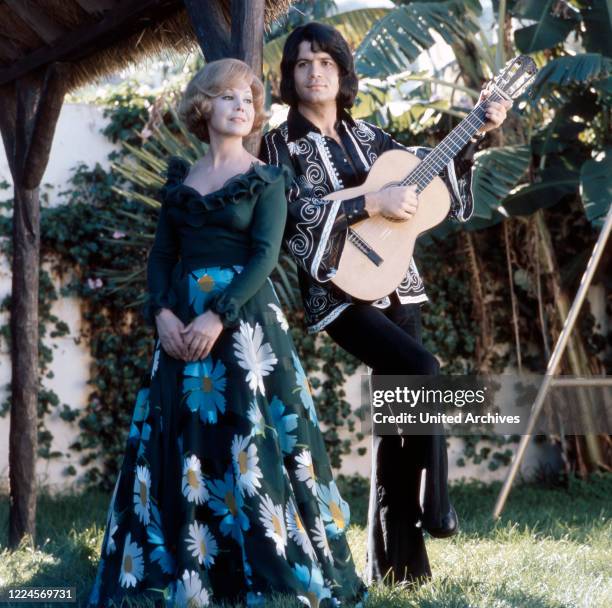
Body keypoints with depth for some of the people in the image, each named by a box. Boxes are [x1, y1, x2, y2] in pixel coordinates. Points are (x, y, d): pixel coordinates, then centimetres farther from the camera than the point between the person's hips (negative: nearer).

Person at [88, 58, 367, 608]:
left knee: (248, 442, -8)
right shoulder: (180, 179, 14)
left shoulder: (266, 179, 2)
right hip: (181, 324, 4)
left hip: (244, 321, -4)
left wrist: (217, 316, -19)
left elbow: (266, 256, -9)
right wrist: (162, 313, -7)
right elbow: (161, 255, 11)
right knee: (179, 445, 3)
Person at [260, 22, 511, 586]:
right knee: (422, 370, -25)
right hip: (339, 291, -6)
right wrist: (373, 204, -18)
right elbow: (298, 210, -16)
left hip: (394, 283, 6)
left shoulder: (367, 136, 14)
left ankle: (396, 560, 8)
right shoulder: (282, 144, -1)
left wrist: (476, 133, 10)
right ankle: (433, 505, -9)